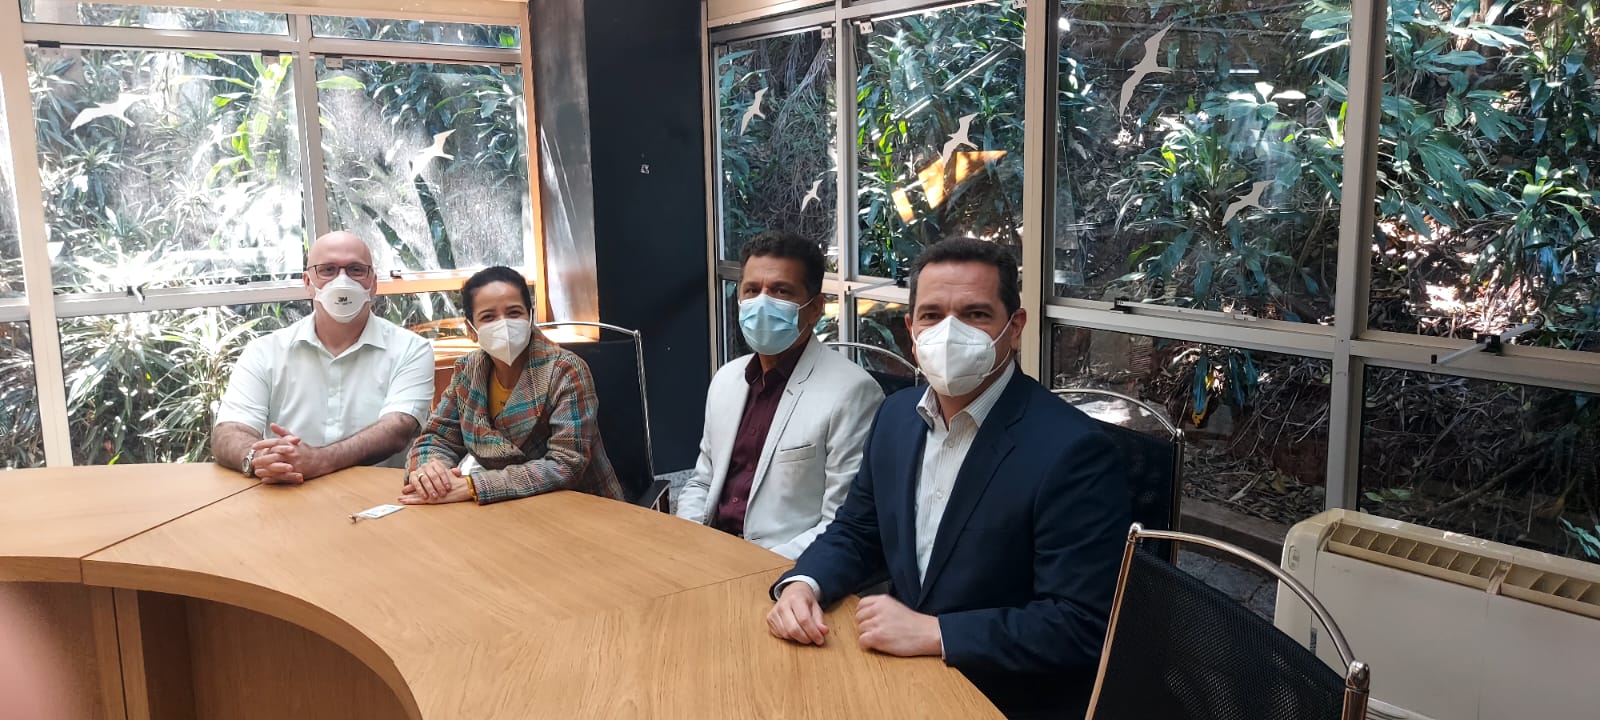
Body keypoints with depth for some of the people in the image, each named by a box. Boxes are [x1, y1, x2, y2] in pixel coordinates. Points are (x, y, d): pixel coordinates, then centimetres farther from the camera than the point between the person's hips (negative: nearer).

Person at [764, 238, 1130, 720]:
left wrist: (931, 632, -25)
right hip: (905, 675, 6)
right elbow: (856, 532, 11)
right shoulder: (898, 413, 1)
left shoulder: (1070, 450, -21)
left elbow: (1081, 626, -22)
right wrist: (803, 585, -9)